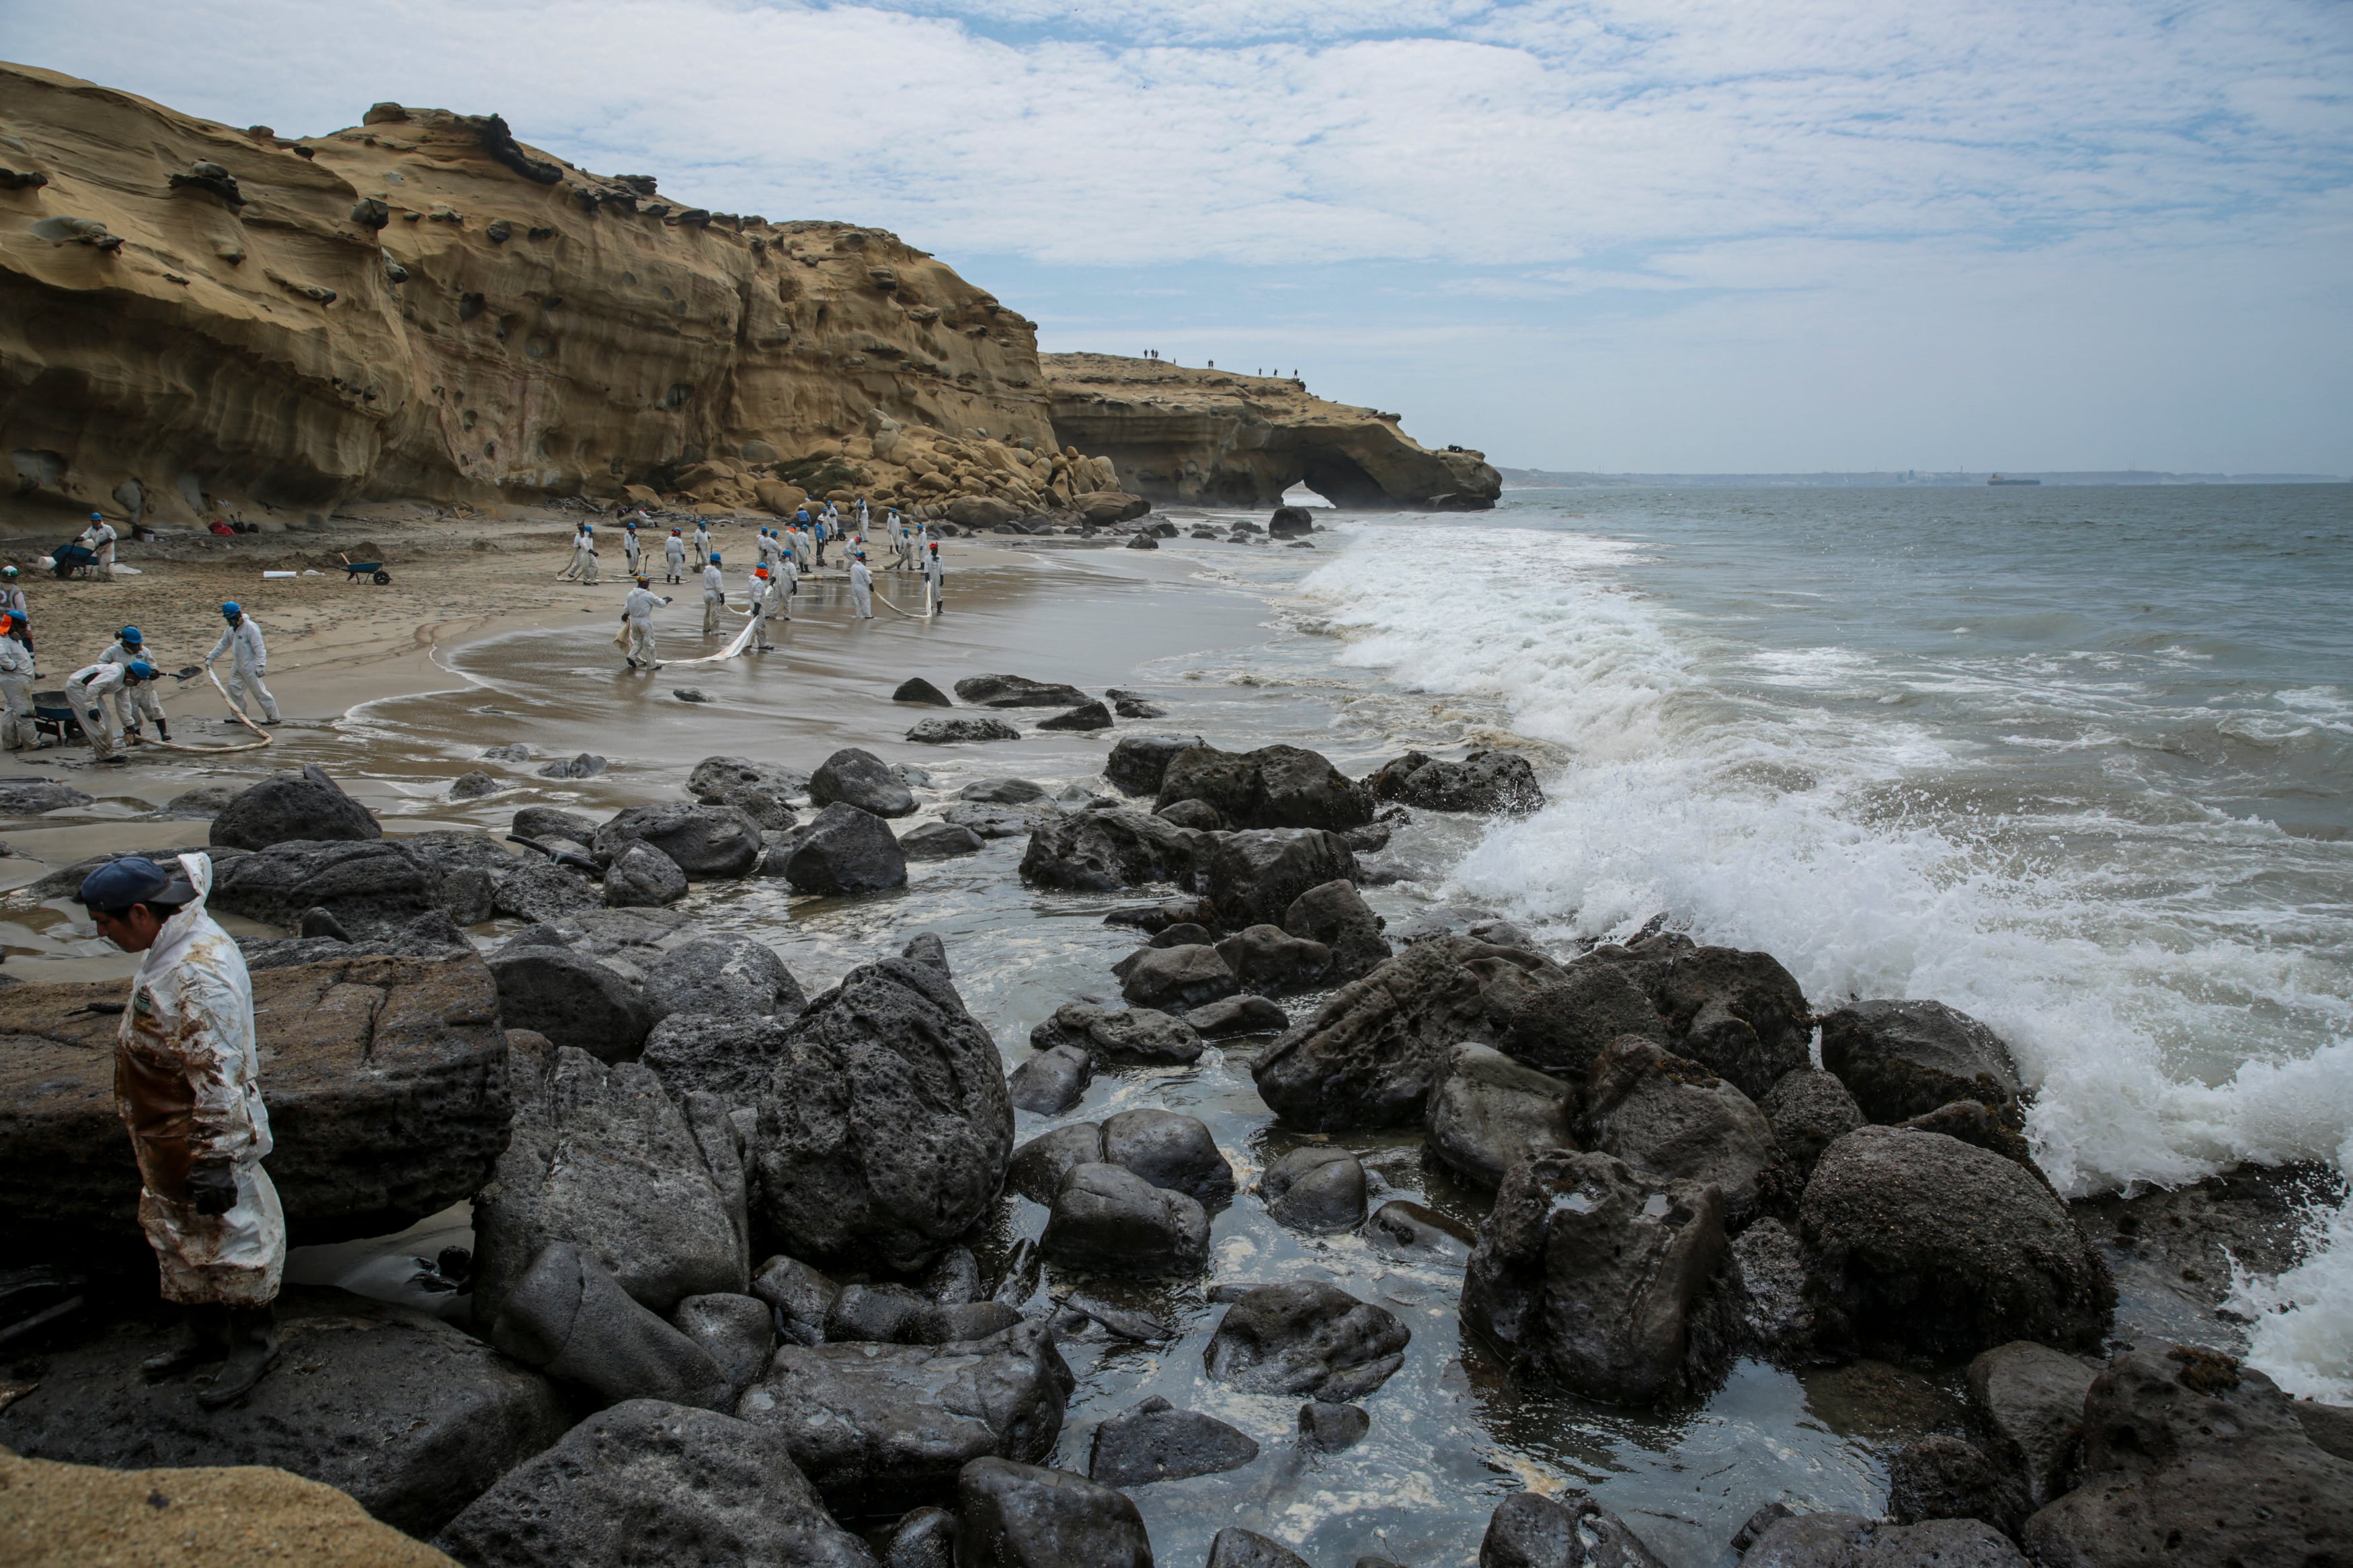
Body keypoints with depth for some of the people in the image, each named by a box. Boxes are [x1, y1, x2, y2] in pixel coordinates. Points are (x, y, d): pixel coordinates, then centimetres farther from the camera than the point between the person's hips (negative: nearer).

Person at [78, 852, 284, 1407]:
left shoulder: (200, 975, -30)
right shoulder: (169, 950, 2)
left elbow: (219, 1076, -31)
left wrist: (215, 1160, -29)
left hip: (202, 1137, -11)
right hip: (163, 1138, 11)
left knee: (230, 1237, 4)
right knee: (178, 1235, 21)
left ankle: (252, 1347, 19)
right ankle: (202, 1336, 37)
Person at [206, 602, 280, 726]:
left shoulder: (251, 628, -17)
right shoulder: (231, 629, 10)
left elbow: (259, 648, -21)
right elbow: (223, 644, 21)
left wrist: (260, 665, -26)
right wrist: (210, 657, 15)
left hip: (250, 667, -9)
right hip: (237, 666, 9)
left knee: (259, 691, -7)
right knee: (234, 689, 12)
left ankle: (273, 717, -2)